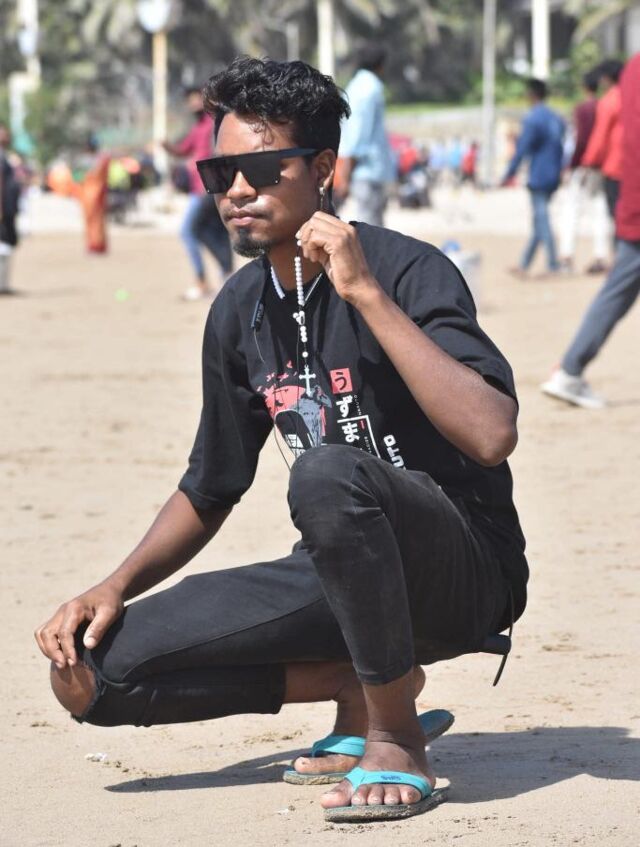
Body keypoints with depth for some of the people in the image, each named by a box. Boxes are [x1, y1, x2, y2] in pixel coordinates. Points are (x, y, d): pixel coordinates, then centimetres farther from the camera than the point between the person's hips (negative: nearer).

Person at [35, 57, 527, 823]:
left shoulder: (407, 271, -16)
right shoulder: (240, 312, 5)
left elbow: (492, 436, -33)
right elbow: (208, 494, 17)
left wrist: (366, 293, -30)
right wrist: (118, 586, -1)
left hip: (466, 570, -7)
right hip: (341, 580, 7)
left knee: (325, 473, -39)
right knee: (91, 668, -8)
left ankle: (394, 735, -19)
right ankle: (363, 682, 2)